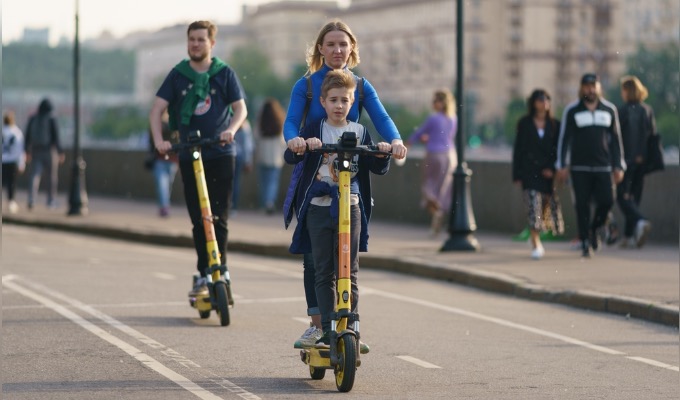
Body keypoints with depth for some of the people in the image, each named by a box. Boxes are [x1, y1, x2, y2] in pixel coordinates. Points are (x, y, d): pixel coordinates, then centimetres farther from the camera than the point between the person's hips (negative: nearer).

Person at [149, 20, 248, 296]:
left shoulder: (225, 74, 3)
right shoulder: (178, 75, 5)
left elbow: (241, 108, 1)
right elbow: (156, 110, 0)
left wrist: (231, 129, -20)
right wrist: (159, 140, -16)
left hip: (220, 154, -1)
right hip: (189, 156, 1)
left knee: (218, 217, -5)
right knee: (198, 219, 3)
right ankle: (204, 274, 10)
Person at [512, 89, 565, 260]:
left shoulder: (555, 125, 9)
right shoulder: (524, 124, 6)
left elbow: (559, 149, 7)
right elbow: (518, 149, 5)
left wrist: (552, 168, -9)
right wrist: (517, 175, -1)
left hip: (548, 173, 2)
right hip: (530, 172, -2)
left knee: (547, 206, 7)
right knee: (534, 207, -13)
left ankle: (535, 238, 31)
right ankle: (536, 245, -12)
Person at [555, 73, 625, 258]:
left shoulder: (609, 109, 9)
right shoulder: (572, 110, 2)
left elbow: (615, 139, 12)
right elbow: (564, 138, 3)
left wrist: (619, 166, 7)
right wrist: (561, 166, -3)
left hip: (603, 167, 2)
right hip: (579, 168, -2)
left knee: (607, 201, -7)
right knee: (582, 205, -3)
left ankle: (594, 229, 20)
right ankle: (585, 241, 7)